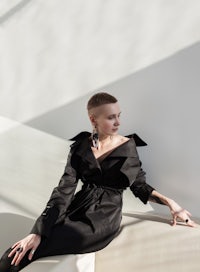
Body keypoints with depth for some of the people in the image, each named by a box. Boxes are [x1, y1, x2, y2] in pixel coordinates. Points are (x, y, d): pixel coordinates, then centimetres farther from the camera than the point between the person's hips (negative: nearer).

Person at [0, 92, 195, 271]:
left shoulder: (128, 146, 1)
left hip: (105, 216, -2)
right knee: (17, 254, -21)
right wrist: (38, 232, -16)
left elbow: (139, 185, 12)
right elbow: (65, 189, -5)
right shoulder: (81, 145, 3)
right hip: (79, 207, 3)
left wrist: (169, 202, -5)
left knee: (29, 251, -24)